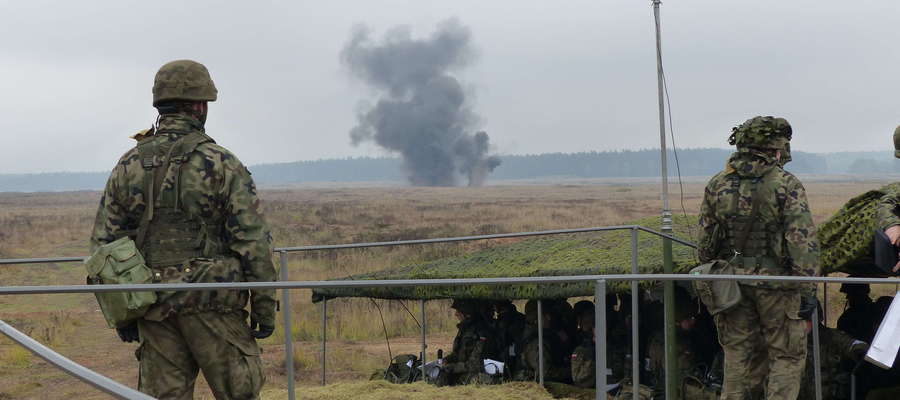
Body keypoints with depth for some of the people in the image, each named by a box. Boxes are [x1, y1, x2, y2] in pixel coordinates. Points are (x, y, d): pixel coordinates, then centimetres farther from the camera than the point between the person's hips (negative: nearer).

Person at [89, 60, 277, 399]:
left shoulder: (128, 166, 7)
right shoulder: (221, 164, -6)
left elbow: (104, 243, 8)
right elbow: (254, 243, -9)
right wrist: (265, 308, -2)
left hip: (154, 310, 4)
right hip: (214, 304, -4)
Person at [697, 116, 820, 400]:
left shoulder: (717, 185, 4)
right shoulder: (787, 186, -10)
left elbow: (705, 241, 8)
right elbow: (803, 241, -15)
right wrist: (808, 292, -12)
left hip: (732, 282, 4)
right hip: (776, 282, -4)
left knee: (737, 355, 13)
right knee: (787, 356, 6)